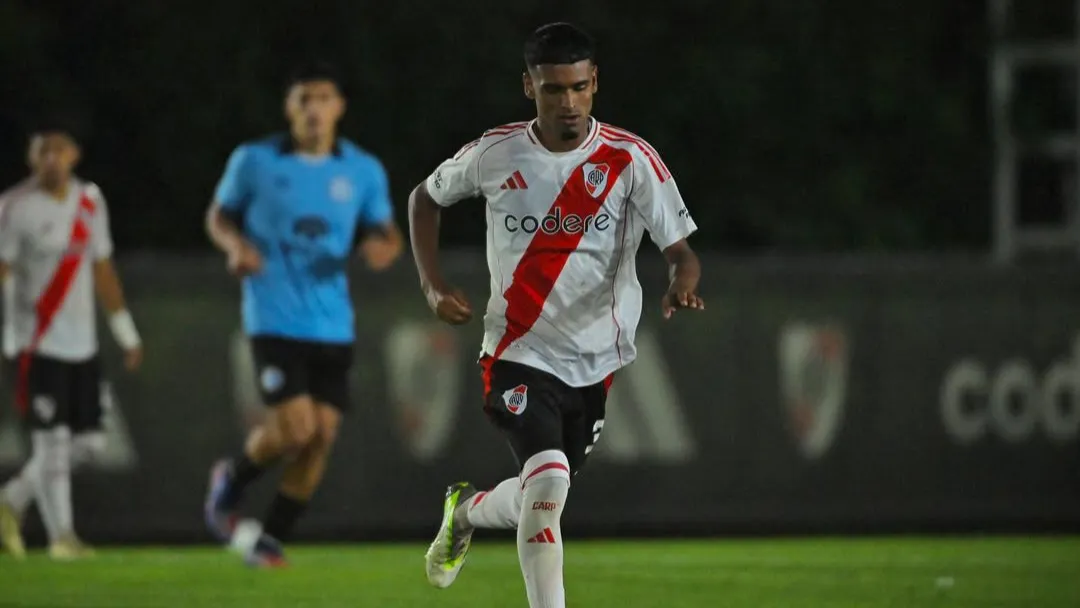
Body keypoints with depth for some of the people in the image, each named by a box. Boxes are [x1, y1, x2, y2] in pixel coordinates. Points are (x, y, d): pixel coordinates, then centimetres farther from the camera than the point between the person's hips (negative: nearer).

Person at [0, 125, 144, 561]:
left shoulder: (90, 202, 10)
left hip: (81, 344, 6)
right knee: (51, 438, -9)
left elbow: (103, 271, 19)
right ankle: (61, 535, 1)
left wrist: (126, 333, 21)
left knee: (88, 442, 6)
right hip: (36, 343, -6)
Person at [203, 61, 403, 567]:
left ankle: (270, 542, 13)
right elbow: (219, 215, 10)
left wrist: (382, 247, -13)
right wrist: (235, 245, -12)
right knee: (295, 428, -15)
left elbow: (387, 235, 12)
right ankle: (232, 479, 16)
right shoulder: (254, 161, -1)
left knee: (322, 436, -2)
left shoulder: (363, 171, 5)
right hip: (275, 320, -3)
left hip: (333, 326, 4)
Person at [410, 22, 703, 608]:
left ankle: (466, 510, 48)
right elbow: (425, 197, 14)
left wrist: (681, 286, -37)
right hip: (520, 354, -2)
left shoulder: (630, 159, -9)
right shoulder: (495, 154, -5)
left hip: (597, 359, 2)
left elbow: (681, 250, -13)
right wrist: (432, 284, 1)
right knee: (549, 481, -23)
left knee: (538, 499, 13)